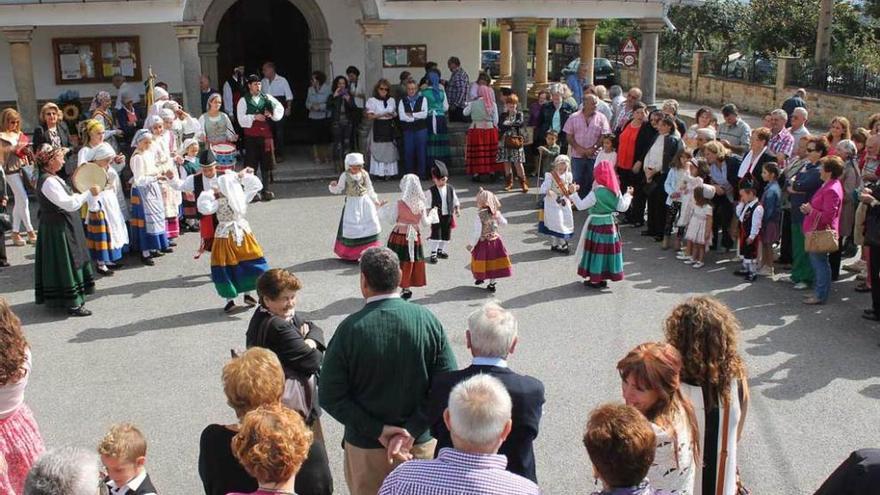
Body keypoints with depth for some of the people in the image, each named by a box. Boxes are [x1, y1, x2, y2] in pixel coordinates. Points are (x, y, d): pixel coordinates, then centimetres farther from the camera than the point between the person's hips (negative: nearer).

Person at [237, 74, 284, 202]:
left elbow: (280, 108, 6)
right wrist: (254, 117, -17)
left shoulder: (267, 98, 7)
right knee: (251, 165, 0)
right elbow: (241, 119, -7)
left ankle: (265, 190, 18)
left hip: (265, 134, 3)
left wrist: (272, 113, -11)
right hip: (251, 136, -3)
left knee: (266, 164, 8)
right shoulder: (243, 101, 0)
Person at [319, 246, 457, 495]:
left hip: (367, 448, -1)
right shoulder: (427, 320, -12)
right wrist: (412, 431, -11)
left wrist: (377, 430, -11)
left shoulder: (350, 328, -17)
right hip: (422, 443, 2)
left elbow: (330, 397, -14)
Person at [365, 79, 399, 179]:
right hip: (378, 128, -4)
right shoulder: (372, 101, 1)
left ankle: (389, 172, 8)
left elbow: (395, 113, 19)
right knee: (379, 150, -6)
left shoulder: (392, 100, 13)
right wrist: (381, 115, -16)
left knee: (390, 150, 2)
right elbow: (369, 116, -4)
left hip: (390, 128, 4)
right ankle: (380, 172, -2)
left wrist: (393, 114, -5)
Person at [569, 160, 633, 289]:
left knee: (597, 250, 4)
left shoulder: (596, 192, -20)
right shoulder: (615, 190, -3)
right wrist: (628, 195, 16)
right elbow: (622, 207, 3)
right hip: (610, 224, 6)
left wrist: (572, 195, -5)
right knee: (607, 249, 13)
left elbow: (581, 205, -16)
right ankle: (603, 278, 22)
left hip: (597, 224, -6)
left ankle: (595, 279, 11)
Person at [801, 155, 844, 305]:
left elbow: (828, 216, -26)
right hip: (817, 231, 10)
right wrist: (809, 208, 6)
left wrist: (811, 210, -15)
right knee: (817, 261, 17)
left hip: (821, 232, -10)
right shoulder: (829, 185, 11)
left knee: (819, 262, -2)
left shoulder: (831, 190, -22)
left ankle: (820, 295, 6)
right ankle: (819, 291, 28)